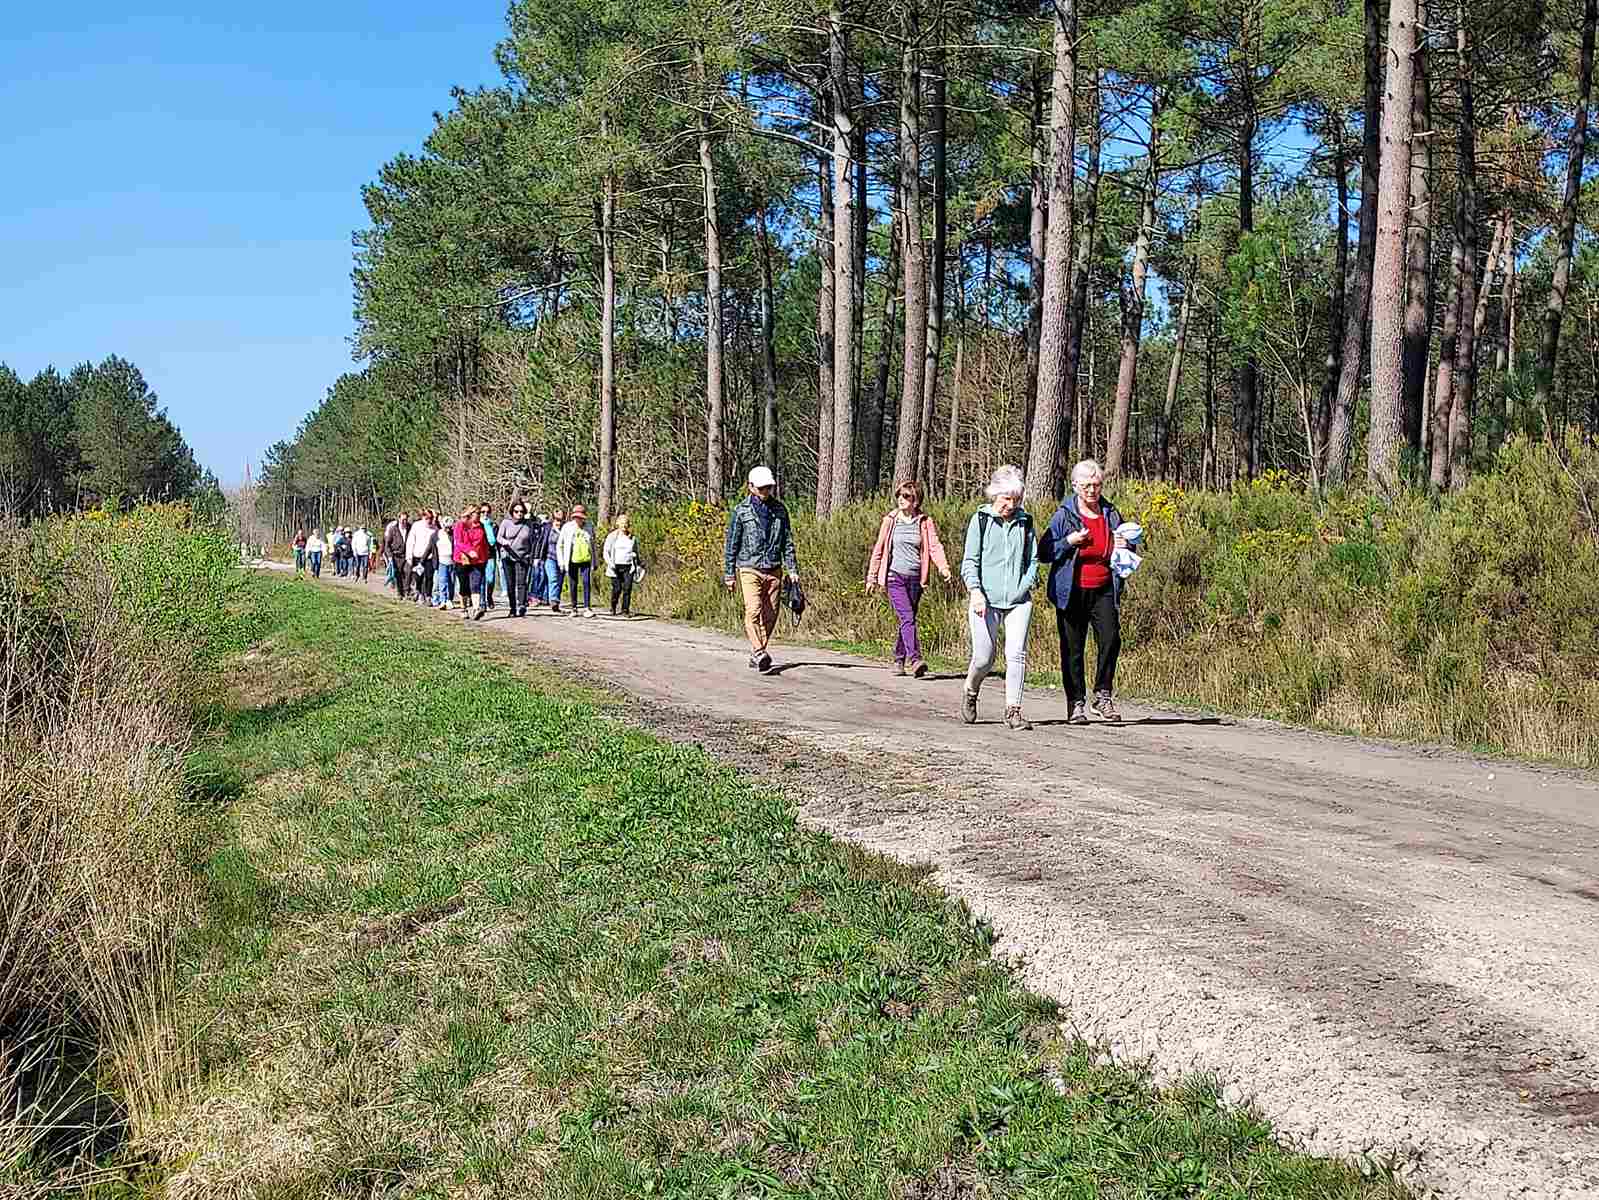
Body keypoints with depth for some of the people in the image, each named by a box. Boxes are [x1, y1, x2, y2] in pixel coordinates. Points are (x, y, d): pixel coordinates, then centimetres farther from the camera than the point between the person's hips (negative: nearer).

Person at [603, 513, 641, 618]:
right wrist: (610, 563, -11)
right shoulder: (612, 536, 3)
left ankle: (625, 610, -3)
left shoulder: (632, 538, 13)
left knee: (627, 588, -8)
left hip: (628, 567, 2)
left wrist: (637, 565, 16)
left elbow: (636, 553, 24)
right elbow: (606, 551, 3)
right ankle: (613, 608, 18)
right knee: (617, 589, -4)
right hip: (616, 566, -2)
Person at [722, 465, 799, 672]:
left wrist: (792, 569, 7)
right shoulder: (741, 511, 1)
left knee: (770, 615, 3)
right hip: (749, 569, -4)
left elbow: (787, 542, 15)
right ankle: (759, 654, -26)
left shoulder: (779, 510, 11)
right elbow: (730, 544, 5)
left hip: (774, 570, 4)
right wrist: (729, 574, 3)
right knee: (753, 610, -19)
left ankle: (756, 655, 15)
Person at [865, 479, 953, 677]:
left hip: (915, 579, 2)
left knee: (908, 619, 10)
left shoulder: (925, 522, 4)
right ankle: (915, 659, -25)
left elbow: (935, 546, -6)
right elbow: (878, 550, 9)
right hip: (895, 577, -2)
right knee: (907, 618, -16)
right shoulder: (890, 521, 3)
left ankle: (899, 659, 25)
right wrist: (872, 578, 11)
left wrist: (943, 567, -25)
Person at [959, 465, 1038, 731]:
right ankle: (970, 692, 29)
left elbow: (1033, 560, 17)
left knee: (1017, 654, -8)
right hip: (986, 599, -2)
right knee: (983, 659, 0)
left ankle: (1013, 709, -2)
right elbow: (970, 561, 0)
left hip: (1018, 600, 2)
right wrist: (975, 591, -14)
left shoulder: (1025, 521, 10)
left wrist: (1026, 586, 1)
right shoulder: (980, 519, 2)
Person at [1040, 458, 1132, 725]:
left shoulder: (1111, 514, 9)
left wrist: (1123, 548, -1)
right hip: (1072, 593, -2)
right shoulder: (1064, 515, -2)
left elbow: (1124, 555, 22)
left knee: (1111, 640, -13)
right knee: (1072, 649, 2)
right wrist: (1069, 542, -17)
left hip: (1104, 591, 2)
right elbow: (1043, 552, -3)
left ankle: (1103, 695, 2)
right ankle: (1076, 703, 12)